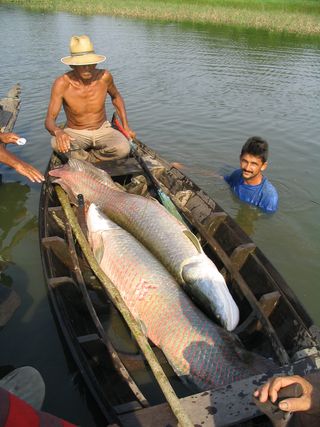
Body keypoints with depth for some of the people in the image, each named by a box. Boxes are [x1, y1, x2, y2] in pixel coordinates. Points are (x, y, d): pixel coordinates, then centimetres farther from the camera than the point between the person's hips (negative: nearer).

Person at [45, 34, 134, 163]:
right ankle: (94, 163, -8)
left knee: (123, 149, -30)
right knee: (57, 143, -35)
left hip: (102, 130, 2)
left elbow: (116, 97, 9)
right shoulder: (62, 83, -20)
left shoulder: (104, 76, -14)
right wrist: (58, 132, -48)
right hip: (75, 133, -1)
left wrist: (126, 127, 4)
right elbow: (49, 120, -23)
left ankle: (84, 159, -4)